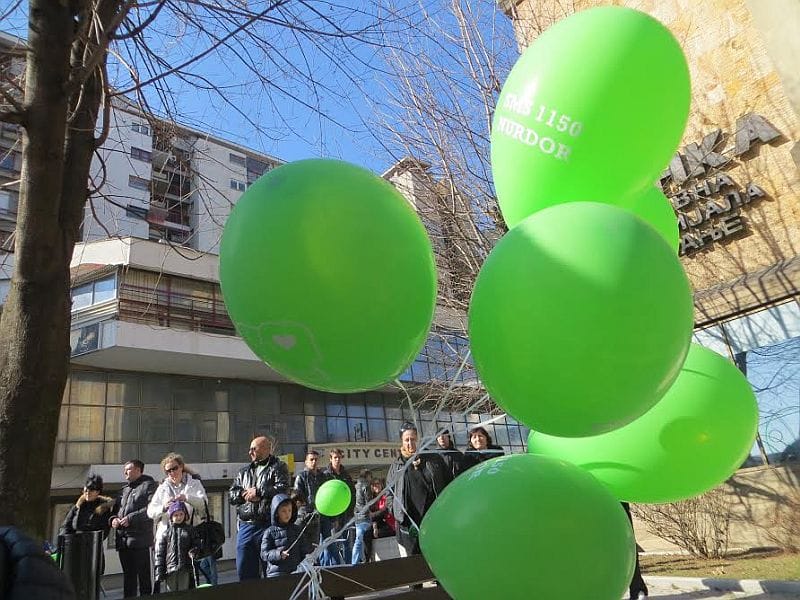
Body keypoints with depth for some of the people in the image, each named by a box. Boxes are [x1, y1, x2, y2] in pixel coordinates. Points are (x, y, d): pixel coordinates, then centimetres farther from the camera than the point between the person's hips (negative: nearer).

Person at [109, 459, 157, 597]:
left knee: (143, 575, -3)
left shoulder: (149, 485, -2)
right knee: (128, 575, 13)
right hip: (123, 539, 7)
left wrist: (131, 518, -19)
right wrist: (113, 518, 4)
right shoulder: (125, 489, 22)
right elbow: (115, 508, 26)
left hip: (139, 539, -7)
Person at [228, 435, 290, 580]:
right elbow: (231, 495, 15)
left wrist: (258, 492, -9)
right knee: (244, 571, 9)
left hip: (269, 526, -5)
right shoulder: (244, 471, 21)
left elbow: (282, 488, -14)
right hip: (246, 526, 5)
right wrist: (245, 494, -5)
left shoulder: (278, 467, 3)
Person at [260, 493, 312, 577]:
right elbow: (264, 554, -4)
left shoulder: (297, 529, 11)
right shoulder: (270, 532, 1)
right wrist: (279, 554, -20)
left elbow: (305, 550, 14)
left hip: (296, 571, 3)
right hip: (276, 573, -3)